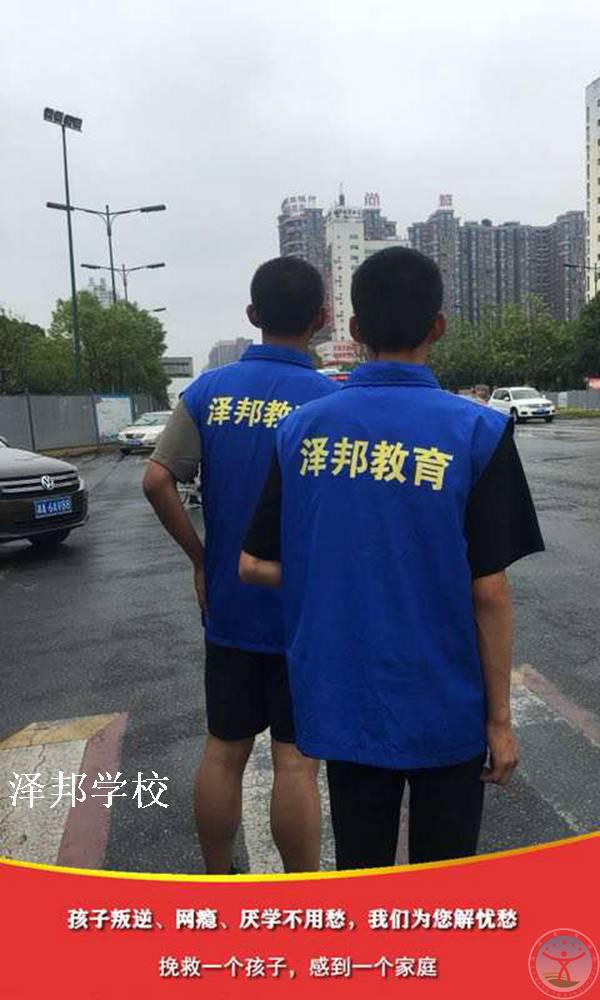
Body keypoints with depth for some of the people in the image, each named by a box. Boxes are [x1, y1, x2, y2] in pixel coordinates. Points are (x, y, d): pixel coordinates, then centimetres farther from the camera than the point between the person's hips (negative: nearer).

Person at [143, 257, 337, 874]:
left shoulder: (209, 391, -2)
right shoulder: (331, 401, -12)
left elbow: (157, 481, -10)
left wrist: (200, 557, 0)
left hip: (228, 605, 4)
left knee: (223, 751, 17)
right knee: (295, 760, 8)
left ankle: (217, 887, 35)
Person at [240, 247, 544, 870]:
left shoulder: (301, 430, -5)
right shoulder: (475, 432, -13)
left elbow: (254, 566, -1)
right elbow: (488, 590, -12)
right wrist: (500, 718, -2)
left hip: (341, 703, 3)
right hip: (444, 708, -2)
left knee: (359, 875, 21)